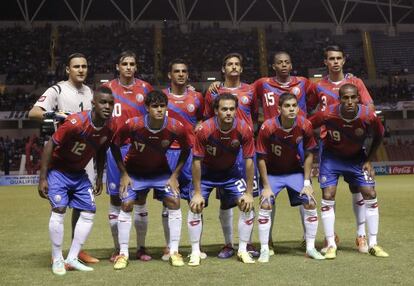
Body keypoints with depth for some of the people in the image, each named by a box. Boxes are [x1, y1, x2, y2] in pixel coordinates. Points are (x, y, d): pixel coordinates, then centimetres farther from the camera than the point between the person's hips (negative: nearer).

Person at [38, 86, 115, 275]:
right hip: (57, 169, -6)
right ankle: (57, 260, -1)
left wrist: (99, 179, 13)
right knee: (59, 210, -17)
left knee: (89, 212, 0)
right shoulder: (76, 122, -28)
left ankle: (72, 259, 10)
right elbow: (50, 145, -21)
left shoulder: (109, 128, -10)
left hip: (79, 173, 6)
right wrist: (42, 178, -21)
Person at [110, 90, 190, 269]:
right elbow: (115, 146, -12)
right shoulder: (132, 125, -29)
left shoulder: (176, 127, -25)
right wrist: (124, 173, -12)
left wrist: (175, 175, -9)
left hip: (161, 171, 1)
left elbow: (186, 149, -6)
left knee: (174, 202, -9)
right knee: (126, 205, -10)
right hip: (133, 171, -1)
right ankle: (123, 253, 4)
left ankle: (174, 251, 3)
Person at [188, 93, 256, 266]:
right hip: (206, 172, -1)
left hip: (231, 172, 2)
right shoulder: (204, 130, -28)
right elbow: (197, 161, -19)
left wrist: (249, 193, -13)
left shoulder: (244, 129, -24)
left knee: (247, 205, -8)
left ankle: (243, 250, 8)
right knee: (195, 207, -12)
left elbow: (249, 161, -15)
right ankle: (195, 252, 4)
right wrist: (197, 193, -18)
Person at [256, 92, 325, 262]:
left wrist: (307, 182, -8)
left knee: (310, 204, -6)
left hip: (296, 172, 2)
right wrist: (266, 186, -15)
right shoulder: (267, 127, -24)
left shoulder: (305, 126, -17)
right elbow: (261, 158, -15)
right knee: (265, 205, -15)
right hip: (272, 173, -2)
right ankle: (264, 250, -2)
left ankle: (310, 248, 11)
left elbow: (309, 154, -5)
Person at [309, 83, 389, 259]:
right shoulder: (327, 114, -30)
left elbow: (378, 137, -4)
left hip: (357, 157, 2)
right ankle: (331, 245, 2)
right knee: (328, 197, -9)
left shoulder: (369, 116, -26)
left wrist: (368, 160, -7)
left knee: (370, 195, -3)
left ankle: (373, 244, 9)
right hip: (331, 156, -1)